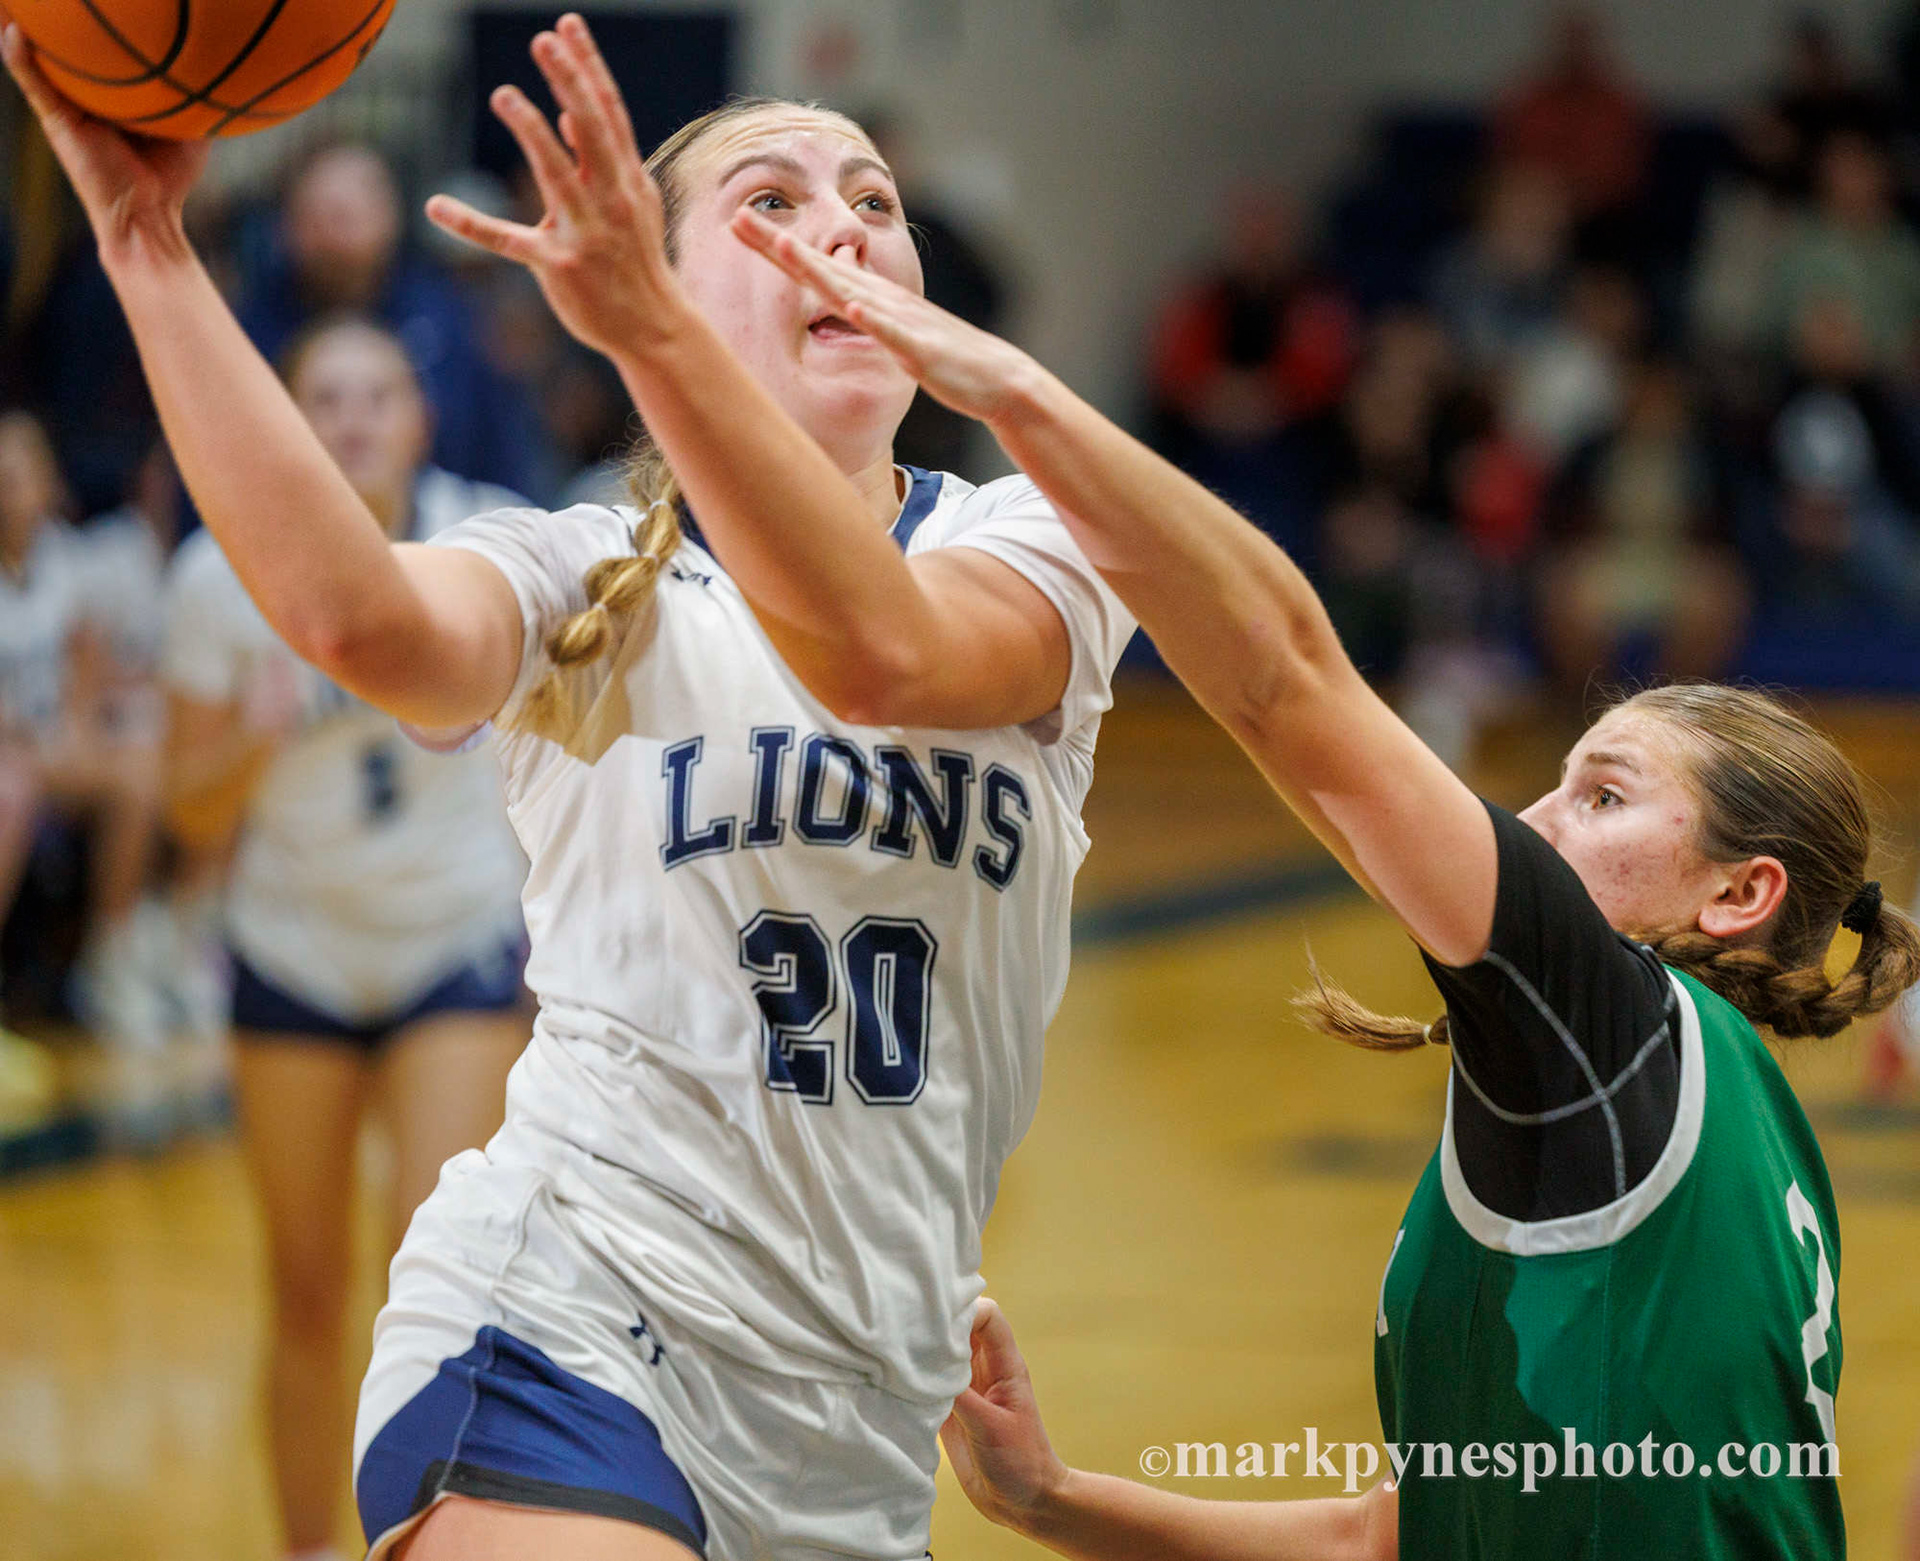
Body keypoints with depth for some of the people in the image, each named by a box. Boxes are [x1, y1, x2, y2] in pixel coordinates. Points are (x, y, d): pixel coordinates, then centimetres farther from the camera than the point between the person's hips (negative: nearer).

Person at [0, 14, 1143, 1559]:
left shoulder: (1031, 542, 8)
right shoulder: (587, 586, 7)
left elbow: (886, 653, -17)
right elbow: (352, 610, -18)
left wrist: (645, 328, -30)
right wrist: (144, 237, -22)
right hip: (575, 1329, -3)